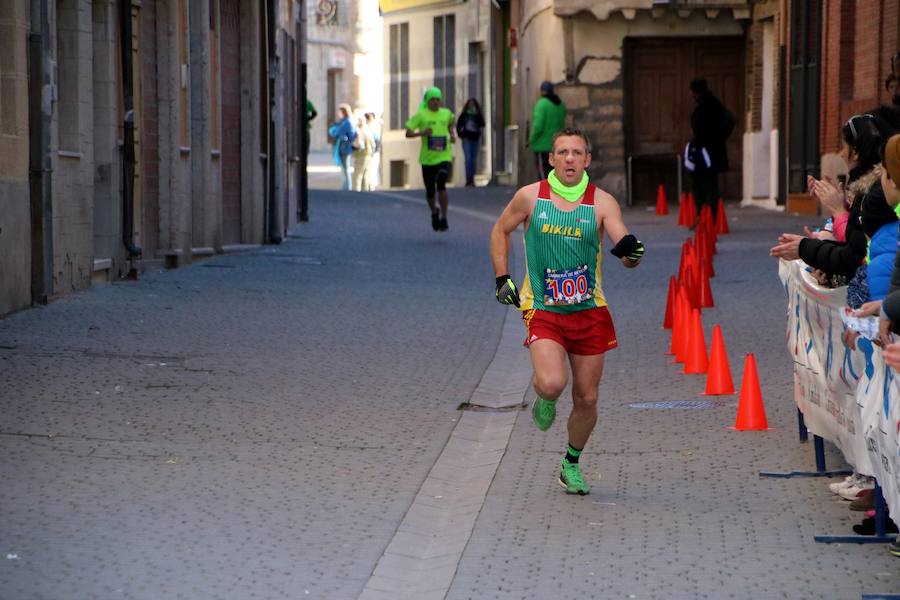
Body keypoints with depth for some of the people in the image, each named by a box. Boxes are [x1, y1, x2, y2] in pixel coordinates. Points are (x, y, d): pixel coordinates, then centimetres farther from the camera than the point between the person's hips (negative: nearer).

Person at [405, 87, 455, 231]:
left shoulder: (446, 113, 7)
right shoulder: (421, 115, -3)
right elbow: (408, 133, -6)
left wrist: (452, 135, 8)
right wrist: (421, 133, -24)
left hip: (444, 157, 0)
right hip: (427, 159, 0)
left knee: (441, 184, -23)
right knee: (430, 191, 9)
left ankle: (444, 217, -16)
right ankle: (434, 212, 40)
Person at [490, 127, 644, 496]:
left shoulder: (602, 203, -4)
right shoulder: (530, 197, -2)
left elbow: (624, 244, -11)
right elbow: (500, 231, 14)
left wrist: (631, 252, -35)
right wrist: (502, 279, 5)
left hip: (589, 311, 2)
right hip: (543, 310, -1)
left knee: (586, 399, 7)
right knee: (551, 383, -25)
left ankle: (572, 465, 31)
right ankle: (544, 400, 13)